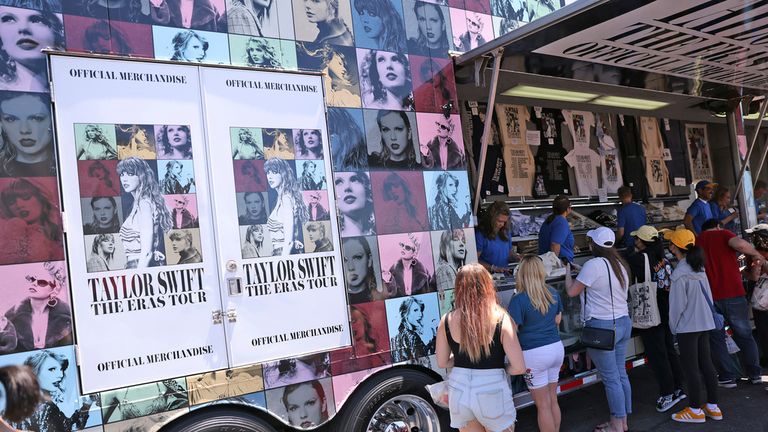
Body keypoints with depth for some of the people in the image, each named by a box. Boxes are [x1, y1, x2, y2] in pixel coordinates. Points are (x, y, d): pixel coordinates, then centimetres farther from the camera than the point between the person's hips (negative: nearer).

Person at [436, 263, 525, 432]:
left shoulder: (447, 320, -6)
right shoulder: (501, 319, -14)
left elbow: (442, 363, 3)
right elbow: (519, 368, -14)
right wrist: (499, 368, 6)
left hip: (459, 391, 3)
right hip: (491, 392, -2)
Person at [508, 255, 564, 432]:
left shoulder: (518, 300, -18)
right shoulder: (553, 294, 1)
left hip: (534, 353, -6)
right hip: (556, 348, 6)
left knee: (543, 405, 6)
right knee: (553, 400, 19)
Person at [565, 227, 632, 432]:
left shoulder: (594, 265, -16)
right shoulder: (621, 264, 10)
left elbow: (572, 291, -10)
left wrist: (568, 271, 6)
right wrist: (582, 272, 23)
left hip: (602, 327, -8)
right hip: (623, 323, 8)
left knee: (611, 378, 0)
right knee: (621, 374, 14)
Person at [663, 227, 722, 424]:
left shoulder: (679, 274, -20)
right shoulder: (699, 268, 5)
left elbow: (677, 305, -16)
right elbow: (707, 296, 11)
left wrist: (673, 326, -3)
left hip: (687, 326, -8)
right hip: (705, 322, 8)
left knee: (691, 367, 2)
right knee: (706, 363, 14)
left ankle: (696, 410, 11)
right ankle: (713, 406, 22)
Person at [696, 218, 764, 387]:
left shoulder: (697, 240, 11)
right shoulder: (723, 234, 3)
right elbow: (739, 244, -20)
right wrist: (755, 253, -2)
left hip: (709, 296, 1)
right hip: (734, 293, -1)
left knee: (716, 338, 11)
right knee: (744, 335, 16)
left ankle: (727, 377, 10)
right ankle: (755, 373, 21)